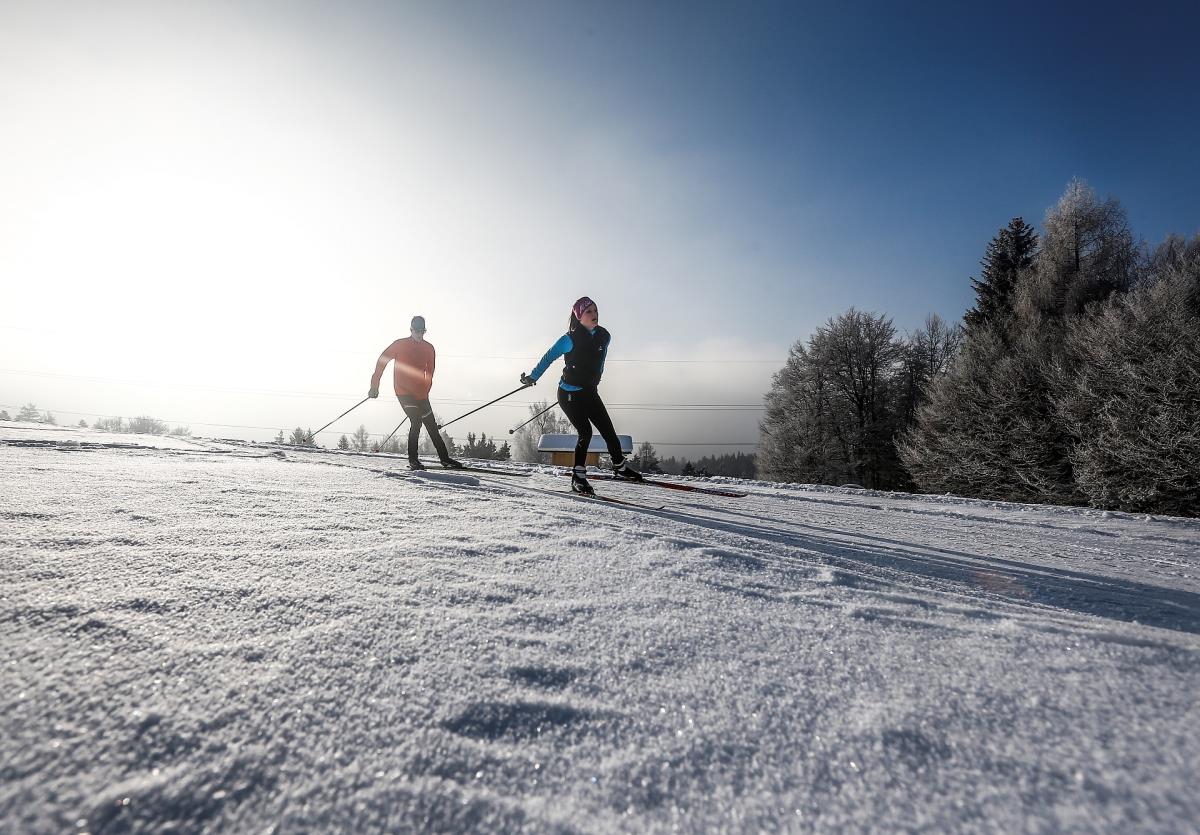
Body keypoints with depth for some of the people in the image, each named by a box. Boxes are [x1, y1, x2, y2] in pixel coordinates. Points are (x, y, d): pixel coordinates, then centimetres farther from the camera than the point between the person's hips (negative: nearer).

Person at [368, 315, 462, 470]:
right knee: (416, 421, -17)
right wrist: (375, 386, -2)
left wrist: (425, 391, 8)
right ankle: (413, 459, -6)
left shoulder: (429, 349, 7)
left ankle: (445, 458, 8)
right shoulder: (399, 345, -3)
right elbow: (381, 361, 0)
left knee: (432, 425, 3)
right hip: (403, 392, -4)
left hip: (421, 394, 4)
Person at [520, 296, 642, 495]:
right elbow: (549, 357, -5)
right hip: (569, 393, -5)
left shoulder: (604, 337, 0)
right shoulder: (571, 339, -16)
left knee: (608, 430, 2)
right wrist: (532, 377, -1)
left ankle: (620, 466, 21)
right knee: (585, 433, -13)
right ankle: (578, 476, 2)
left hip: (589, 392, 5)